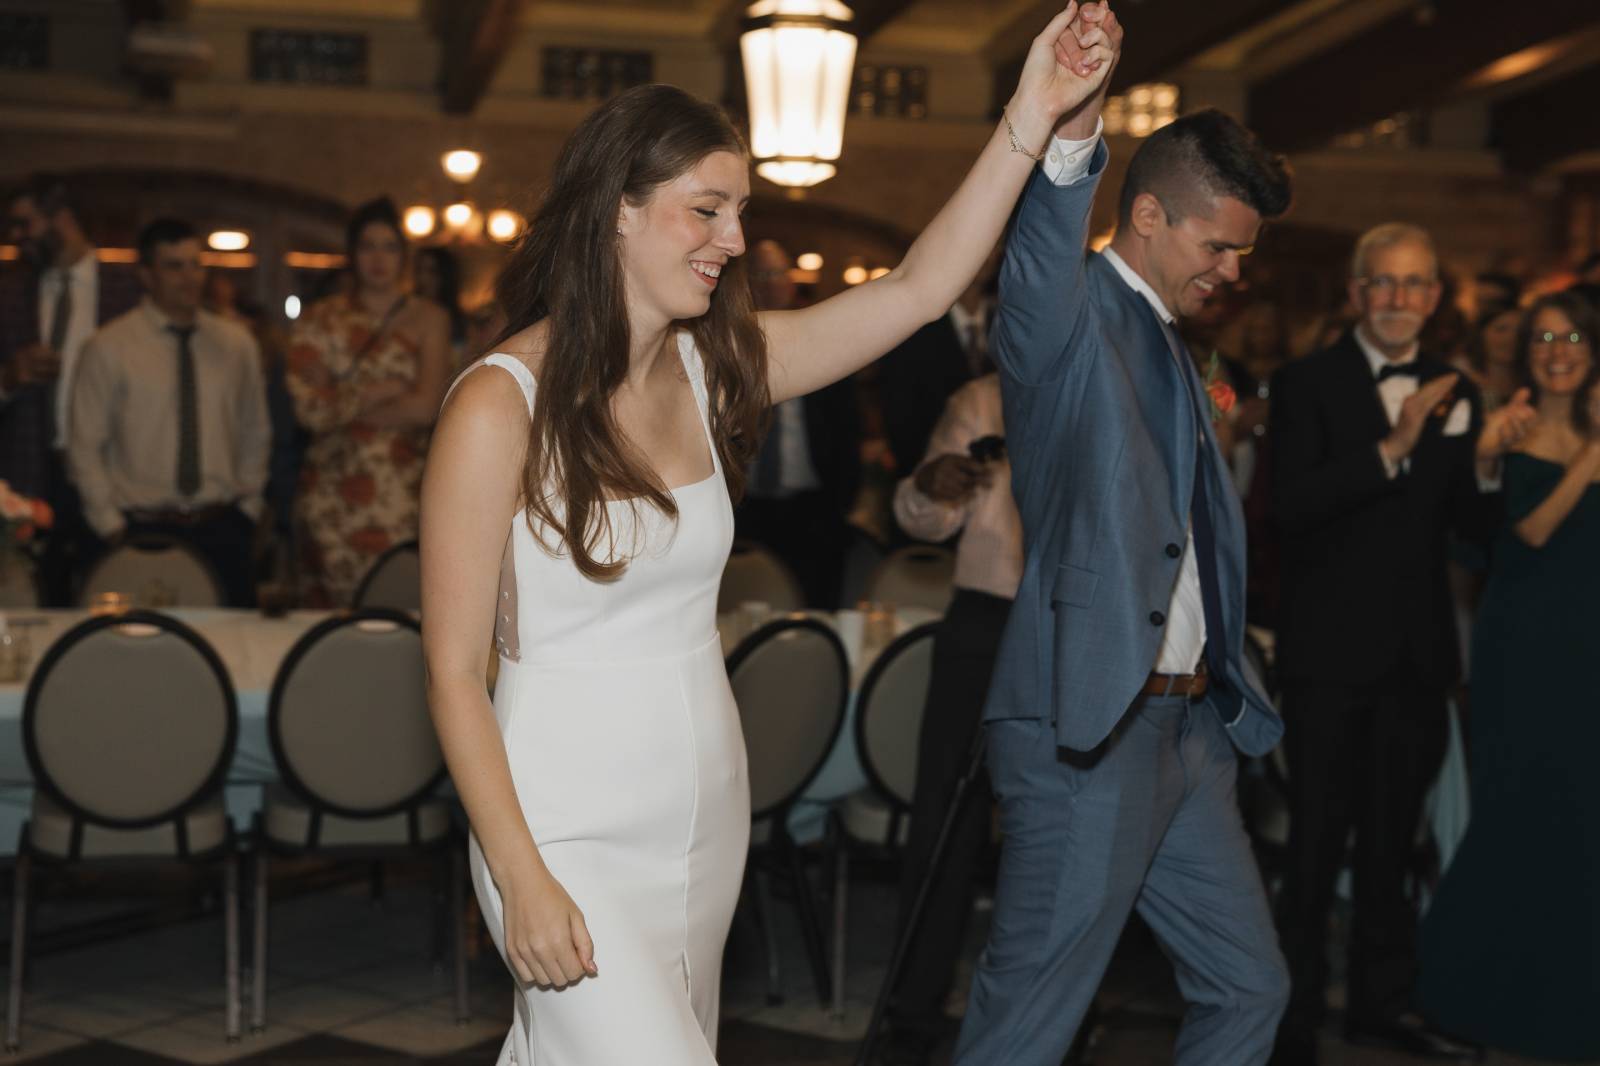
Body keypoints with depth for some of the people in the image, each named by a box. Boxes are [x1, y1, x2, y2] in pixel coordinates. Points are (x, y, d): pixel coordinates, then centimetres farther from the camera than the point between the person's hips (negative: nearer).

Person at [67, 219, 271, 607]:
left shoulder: (237, 343, 7)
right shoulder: (108, 348, -2)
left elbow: (255, 433, 14)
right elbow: (84, 448, 0)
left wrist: (248, 507, 8)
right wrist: (112, 526, -3)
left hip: (222, 530, 3)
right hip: (142, 533, -2)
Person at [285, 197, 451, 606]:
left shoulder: (428, 319, 7)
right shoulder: (321, 320, 11)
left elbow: (425, 406, -6)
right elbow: (308, 407, -1)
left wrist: (342, 404, -2)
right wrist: (380, 392, -5)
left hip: (401, 491, -1)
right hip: (330, 491, 2)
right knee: (328, 606, -1)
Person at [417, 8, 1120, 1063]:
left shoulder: (713, 365, 2)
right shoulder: (500, 403, -15)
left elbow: (917, 289, -1)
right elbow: (454, 668, -13)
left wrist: (1032, 116, -9)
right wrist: (522, 879, -16)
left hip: (708, 808, 6)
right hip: (568, 832, -6)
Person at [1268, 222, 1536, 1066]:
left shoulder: (1455, 393, 7)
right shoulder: (1309, 384, -7)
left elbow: (1471, 526, 3)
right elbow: (1290, 506, -21)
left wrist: (1488, 457, -16)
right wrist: (1391, 449, -28)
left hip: (1416, 652, 5)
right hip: (1332, 649, -5)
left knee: (1390, 840, 17)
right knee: (1316, 845, 3)